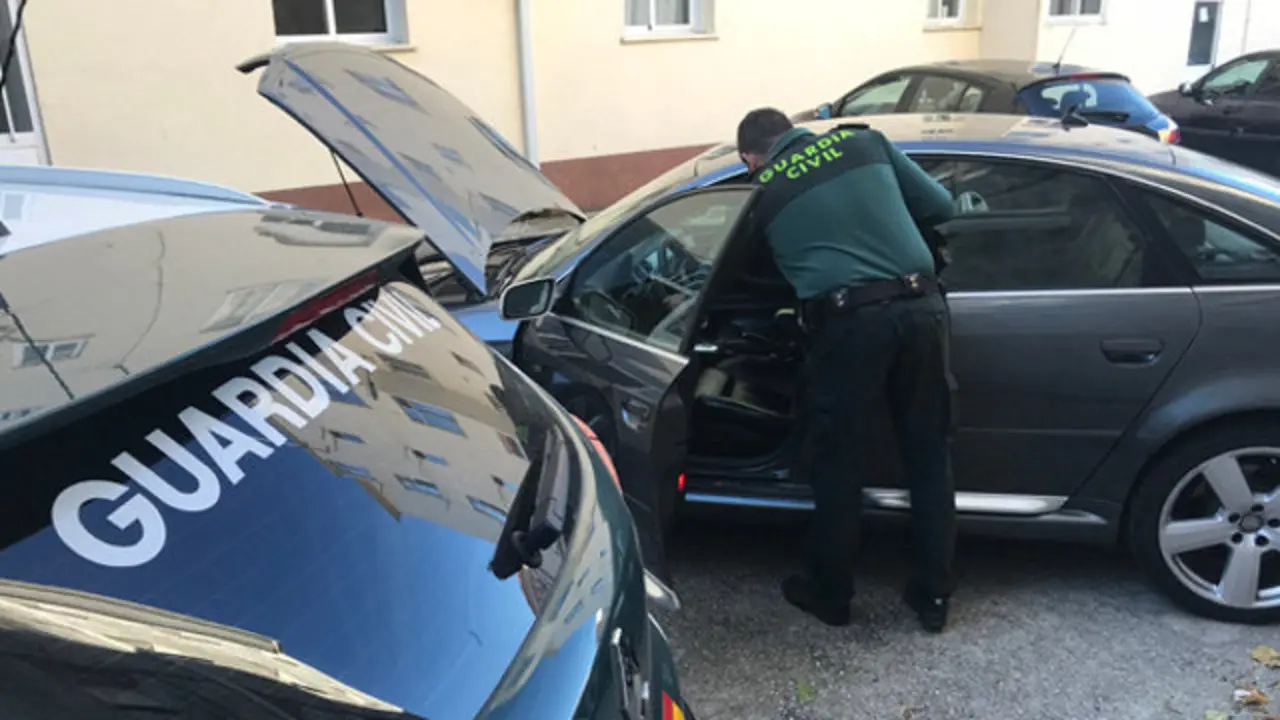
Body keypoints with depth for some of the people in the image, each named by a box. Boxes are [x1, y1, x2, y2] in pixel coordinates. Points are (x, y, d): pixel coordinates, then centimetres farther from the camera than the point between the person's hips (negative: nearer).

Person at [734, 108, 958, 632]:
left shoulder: (764, 195, 12)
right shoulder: (865, 142, 15)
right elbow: (939, 206, 17)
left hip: (849, 322, -3)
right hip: (920, 308, 3)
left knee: (838, 464, 12)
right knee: (928, 455, 15)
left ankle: (830, 594, 28)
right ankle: (933, 595, 27)